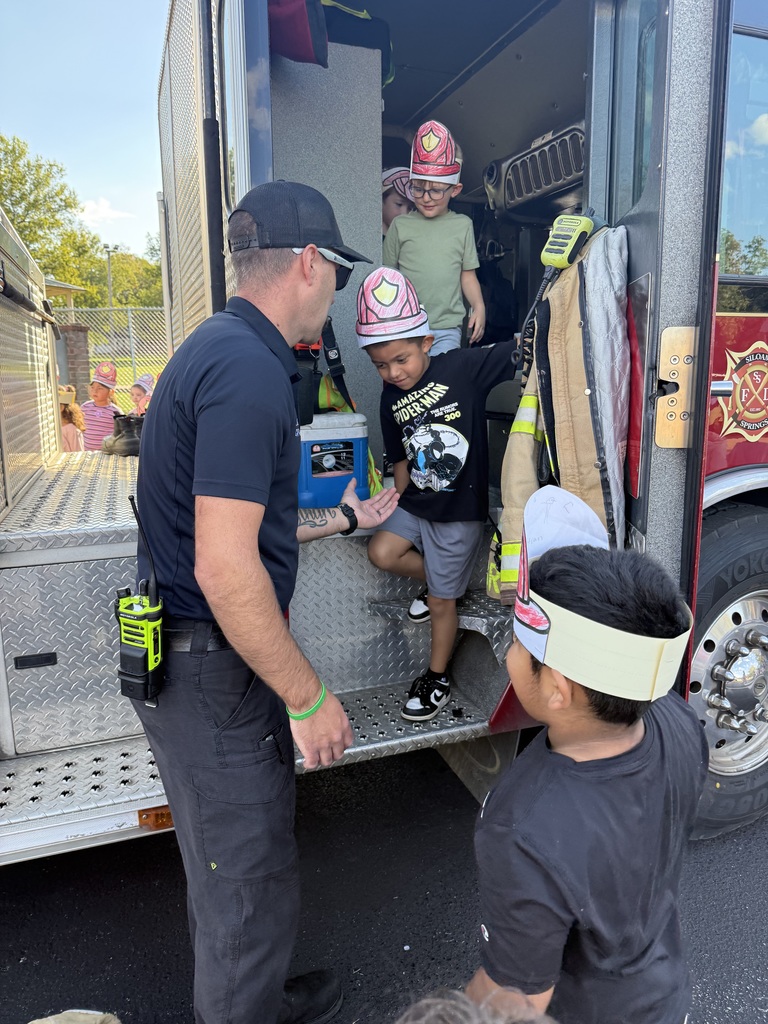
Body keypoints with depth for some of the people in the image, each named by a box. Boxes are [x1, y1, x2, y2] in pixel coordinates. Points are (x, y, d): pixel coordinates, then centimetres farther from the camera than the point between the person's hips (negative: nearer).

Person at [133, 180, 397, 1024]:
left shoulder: (222, 348, 11)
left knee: (229, 867, 27)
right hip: (213, 670, -11)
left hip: (192, 660, 11)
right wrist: (309, 699, -18)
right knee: (252, 885, 10)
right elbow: (225, 569, -27)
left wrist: (344, 518, 27)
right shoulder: (250, 368, -22)